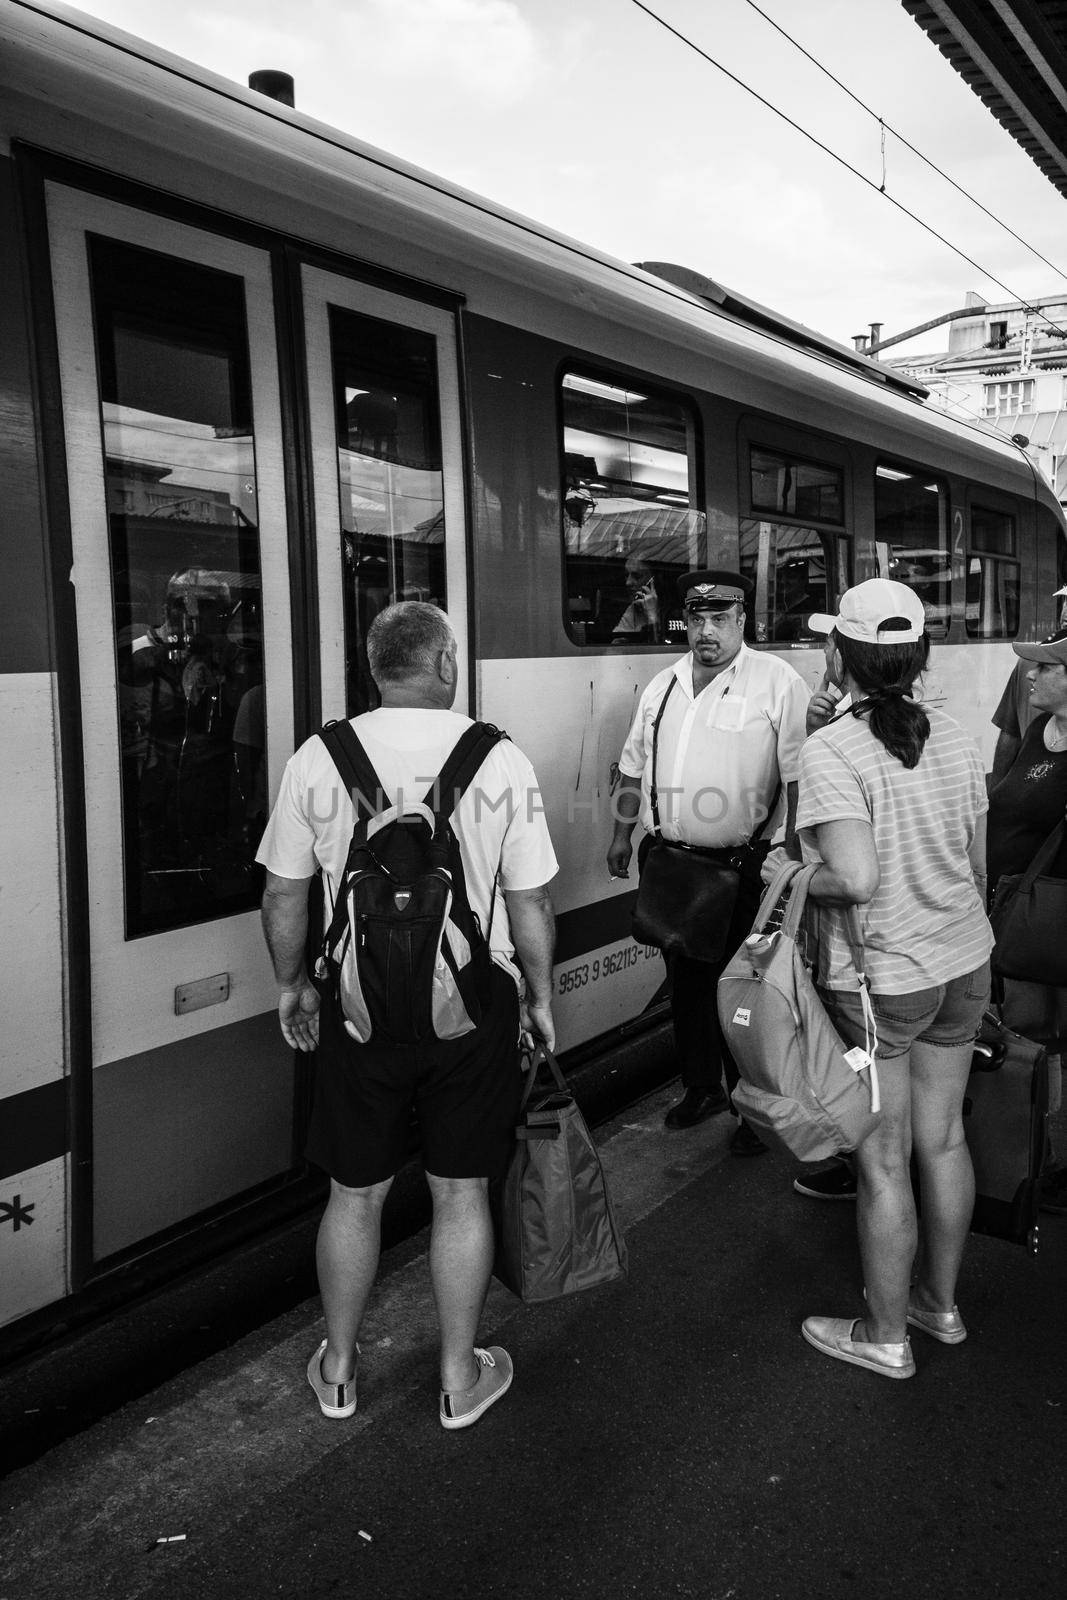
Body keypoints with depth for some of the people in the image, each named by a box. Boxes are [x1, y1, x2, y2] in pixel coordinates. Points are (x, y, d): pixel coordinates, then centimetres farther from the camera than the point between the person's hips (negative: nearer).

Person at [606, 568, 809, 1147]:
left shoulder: (777, 681, -7)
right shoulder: (662, 686, 13)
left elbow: (799, 778, -12)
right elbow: (635, 767, 21)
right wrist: (622, 833, 20)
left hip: (744, 866, -6)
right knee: (685, 981, 16)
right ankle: (700, 1088, 34)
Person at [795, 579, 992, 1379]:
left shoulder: (830, 750, -20)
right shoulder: (956, 739, 1)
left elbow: (855, 878, -30)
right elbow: (976, 865, 9)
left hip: (877, 981, -6)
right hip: (964, 966, 7)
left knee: (884, 1162, 9)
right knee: (944, 1137, 21)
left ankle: (886, 1337, 28)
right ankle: (942, 1301, 41)